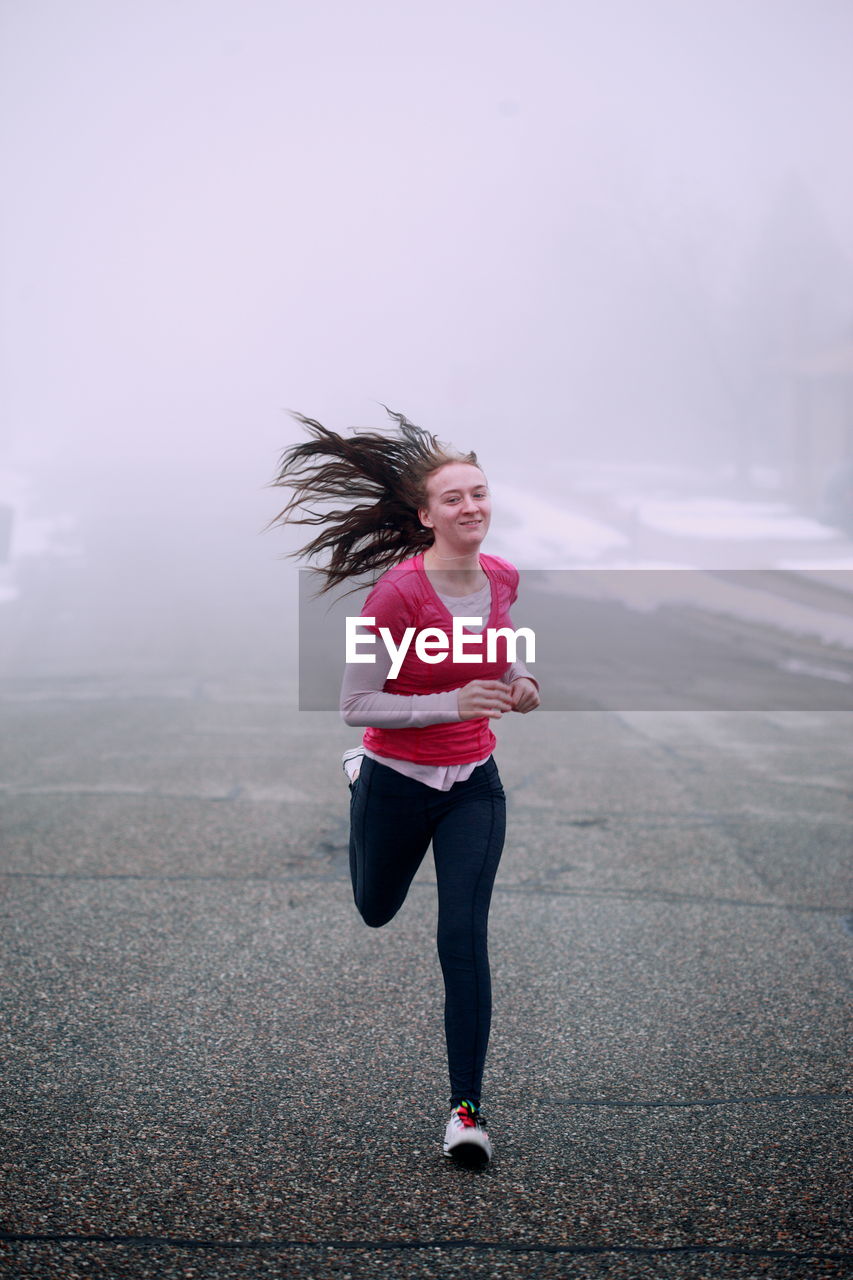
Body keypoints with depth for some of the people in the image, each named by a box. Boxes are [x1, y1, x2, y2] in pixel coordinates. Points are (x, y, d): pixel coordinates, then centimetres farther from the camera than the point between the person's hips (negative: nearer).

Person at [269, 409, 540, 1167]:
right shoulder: (398, 591, -24)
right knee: (376, 910, 26)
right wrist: (453, 704, -31)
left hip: (472, 784, 2)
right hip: (397, 785, -2)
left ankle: (466, 1108, -2)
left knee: (464, 938, -10)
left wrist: (518, 680, -3)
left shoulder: (503, 579, -7)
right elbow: (357, 705, -20)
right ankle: (356, 780, 56)